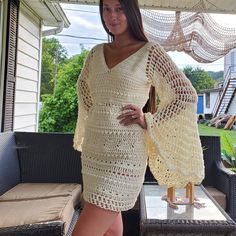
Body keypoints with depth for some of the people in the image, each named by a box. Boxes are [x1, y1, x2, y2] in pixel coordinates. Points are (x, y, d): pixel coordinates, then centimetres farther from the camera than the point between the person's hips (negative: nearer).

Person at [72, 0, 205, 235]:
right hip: (93, 149, 6)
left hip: (124, 152, -6)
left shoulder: (150, 52, -4)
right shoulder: (97, 52, 11)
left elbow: (186, 95, -4)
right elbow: (83, 87, 28)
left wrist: (148, 121, -8)